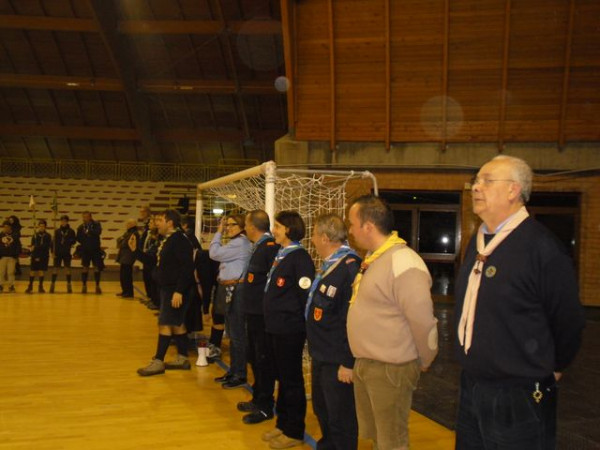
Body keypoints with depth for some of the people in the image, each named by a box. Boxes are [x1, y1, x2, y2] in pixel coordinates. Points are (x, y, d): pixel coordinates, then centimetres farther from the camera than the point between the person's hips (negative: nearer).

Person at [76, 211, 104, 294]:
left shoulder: (96, 224, -1)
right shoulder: (81, 227, 4)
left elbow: (98, 232, -19)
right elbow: (78, 238, 7)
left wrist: (89, 231, -26)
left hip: (95, 250, -1)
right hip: (85, 250, 1)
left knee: (97, 268, -1)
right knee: (85, 268, 3)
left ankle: (97, 286, 7)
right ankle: (84, 286, 12)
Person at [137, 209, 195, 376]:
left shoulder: (180, 241, -19)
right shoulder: (166, 240, 12)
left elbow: (187, 268, -24)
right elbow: (157, 262, 19)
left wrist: (179, 291, -26)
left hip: (175, 290, -10)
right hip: (166, 288, 10)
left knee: (165, 324, -5)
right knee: (177, 324, 15)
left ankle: (158, 362, 3)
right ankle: (182, 359, 24)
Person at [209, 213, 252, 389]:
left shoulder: (240, 243, -16)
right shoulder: (235, 243, 14)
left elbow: (214, 253, -14)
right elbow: (217, 254, 9)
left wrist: (218, 233, -5)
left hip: (235, 290, -10)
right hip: (229, 289, 10)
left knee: (237, 334, -3)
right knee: (232, 333, 16)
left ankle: (240, 375, 6)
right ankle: (233, 371, 26)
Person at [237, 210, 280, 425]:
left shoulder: (271, 247, -18)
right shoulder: (259, 246, 12)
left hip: (263, 314, -10)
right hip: (253, 312, 10)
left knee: (264, 360, 0)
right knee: (254, 357, 19)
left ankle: (265, 407, 11)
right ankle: (258, 399, 32)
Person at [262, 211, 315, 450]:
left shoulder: (299, 257, -14)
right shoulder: (280, 255, 12)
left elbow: (307, 295, -17)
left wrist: (303, 325, -13)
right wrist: (272, 320, 14)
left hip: (290, 330, -8)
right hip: (275, 327, 8)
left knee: (292, 380, 2)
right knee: (281, 377, 17)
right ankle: (283, 424, 29)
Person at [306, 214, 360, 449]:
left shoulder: (349, 268, -22)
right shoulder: (330, 265, 10)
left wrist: (348, 363, -21)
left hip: (337, 362, -10)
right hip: (321, 357, 10)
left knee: (340, 419, 5)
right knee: (322, 410, 23)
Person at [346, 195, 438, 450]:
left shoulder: (403, 264, -22)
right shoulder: (372, 258, 8)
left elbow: (423, 321, -20)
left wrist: (423, 362, -6)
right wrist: (362, 360, 17)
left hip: (391, 370, -9)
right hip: (364, 365, 9)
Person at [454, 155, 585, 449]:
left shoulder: (541, 246, -17)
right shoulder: (478, 243, 7)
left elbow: (567, 322, -12)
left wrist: (549, 371, 1)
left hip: (519, 401, -7)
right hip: (471, 390, 7)